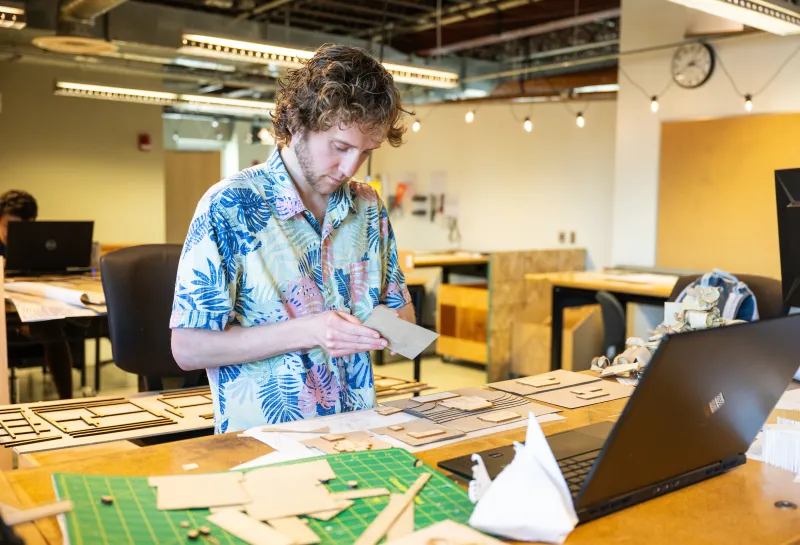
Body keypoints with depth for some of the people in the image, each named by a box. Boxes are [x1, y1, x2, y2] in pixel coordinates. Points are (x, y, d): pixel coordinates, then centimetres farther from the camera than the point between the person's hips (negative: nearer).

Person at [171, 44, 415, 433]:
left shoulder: (369, 208, 9)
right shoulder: (228, 208, -9)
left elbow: (400, 308, 20)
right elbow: (188, 348, -10)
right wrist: (305, 332, -20)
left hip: (357, 432, 5)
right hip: (262, 441, -5)